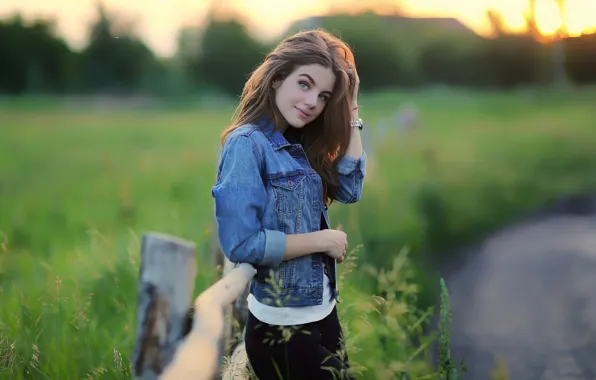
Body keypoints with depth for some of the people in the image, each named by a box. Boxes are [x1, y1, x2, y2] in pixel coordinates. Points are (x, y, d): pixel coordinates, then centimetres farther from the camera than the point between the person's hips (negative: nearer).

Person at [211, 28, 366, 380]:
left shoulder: (300, 146, 9)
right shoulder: (247, 144, -16)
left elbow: (350, 189, 0)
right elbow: (240, 243, -24)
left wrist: (351, 111, 0)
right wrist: (323, 240, -15)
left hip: (322, 311, 8)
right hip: (280, 324, -8)